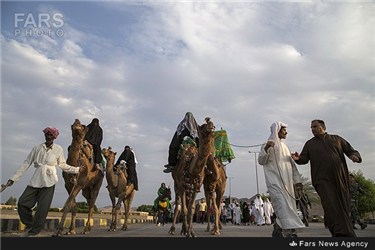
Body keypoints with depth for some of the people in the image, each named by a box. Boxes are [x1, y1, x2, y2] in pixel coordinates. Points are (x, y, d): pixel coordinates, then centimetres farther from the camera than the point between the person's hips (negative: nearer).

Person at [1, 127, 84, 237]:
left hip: (49, 182, -3)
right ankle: (30, 226, 21)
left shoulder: (58, 150, 3)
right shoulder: (37, 148, 6)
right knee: (22, 203, -2)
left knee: (42, 209, -5)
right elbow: (26, 163, 9)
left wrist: (77, 169, 7)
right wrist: (14, 178, 7)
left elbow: (62, 165, 14)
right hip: (35, 181, 3)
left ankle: (32, 233, 12)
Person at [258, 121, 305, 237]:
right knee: (283, 206, -18)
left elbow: (292, 164, 24)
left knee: (289, 206, 5)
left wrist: (297, 179, 16)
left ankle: (278, 231, 15)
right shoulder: (268, 144, 1)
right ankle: (289, 232, -21)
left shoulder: (284, 146, 22)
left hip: (287, 182, 8)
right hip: (275, 182, -8)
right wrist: (266, 148, -26)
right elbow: (261, 161, -9)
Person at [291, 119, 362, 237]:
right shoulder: (309, 144, 18)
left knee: (343, 206, 5)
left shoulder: (336, 139, 18)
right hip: (322, 179, -2)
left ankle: (346, 233, 20)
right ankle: (342, 235, -24)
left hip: (340, 178, 2)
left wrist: (355, 156, -6)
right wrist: (298, 158, -11)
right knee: (331, 206, -19)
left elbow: (352, 151, 18)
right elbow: (304, 159, 13)